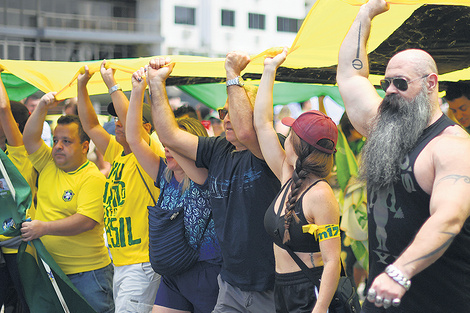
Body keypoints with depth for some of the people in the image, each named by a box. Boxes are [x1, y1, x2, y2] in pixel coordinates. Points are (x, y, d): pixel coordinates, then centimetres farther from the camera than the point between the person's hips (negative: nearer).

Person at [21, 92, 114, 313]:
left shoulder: (93, 178, -12)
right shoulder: (48, 165, 9)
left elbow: (86, 220, -21)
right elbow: (29, 138, 3)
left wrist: (44, 227, -25)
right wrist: (42, 107, -6)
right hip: (48, 269, 6)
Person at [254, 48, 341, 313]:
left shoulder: (321, 195, -18)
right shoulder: (288, 178, 5)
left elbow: (332, 261, -22)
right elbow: (262, 123, 11)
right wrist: (269, 70, 13)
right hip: (283, 291, 8)